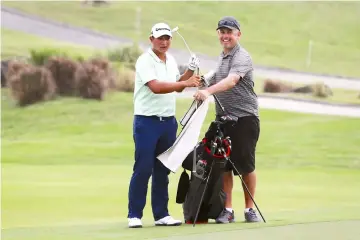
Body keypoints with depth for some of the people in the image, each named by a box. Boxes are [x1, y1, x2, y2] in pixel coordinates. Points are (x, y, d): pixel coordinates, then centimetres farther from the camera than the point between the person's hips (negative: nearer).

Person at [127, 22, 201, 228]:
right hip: (147, 121, -7)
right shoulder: (145, 61, -12)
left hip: (168, 121, 7)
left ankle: (161, 214, 13)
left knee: (162, 171, 9)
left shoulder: (171, 61, 12)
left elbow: (176, 86, 24)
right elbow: (155, 87, -25)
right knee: (143, 170, -6)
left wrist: (190, 71, 7)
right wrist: (186, 83, -30)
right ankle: (134, 215, -1)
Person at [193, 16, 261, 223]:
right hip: (223, 118, 7)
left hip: (245, 118, -7)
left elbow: (231, 81, -30)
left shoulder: (242, 57, -13)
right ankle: (227, 210, 5)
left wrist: (208, 91, -45)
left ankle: (250, 209, 10)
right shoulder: (222, 57, 13)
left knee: (246, 165, -1)